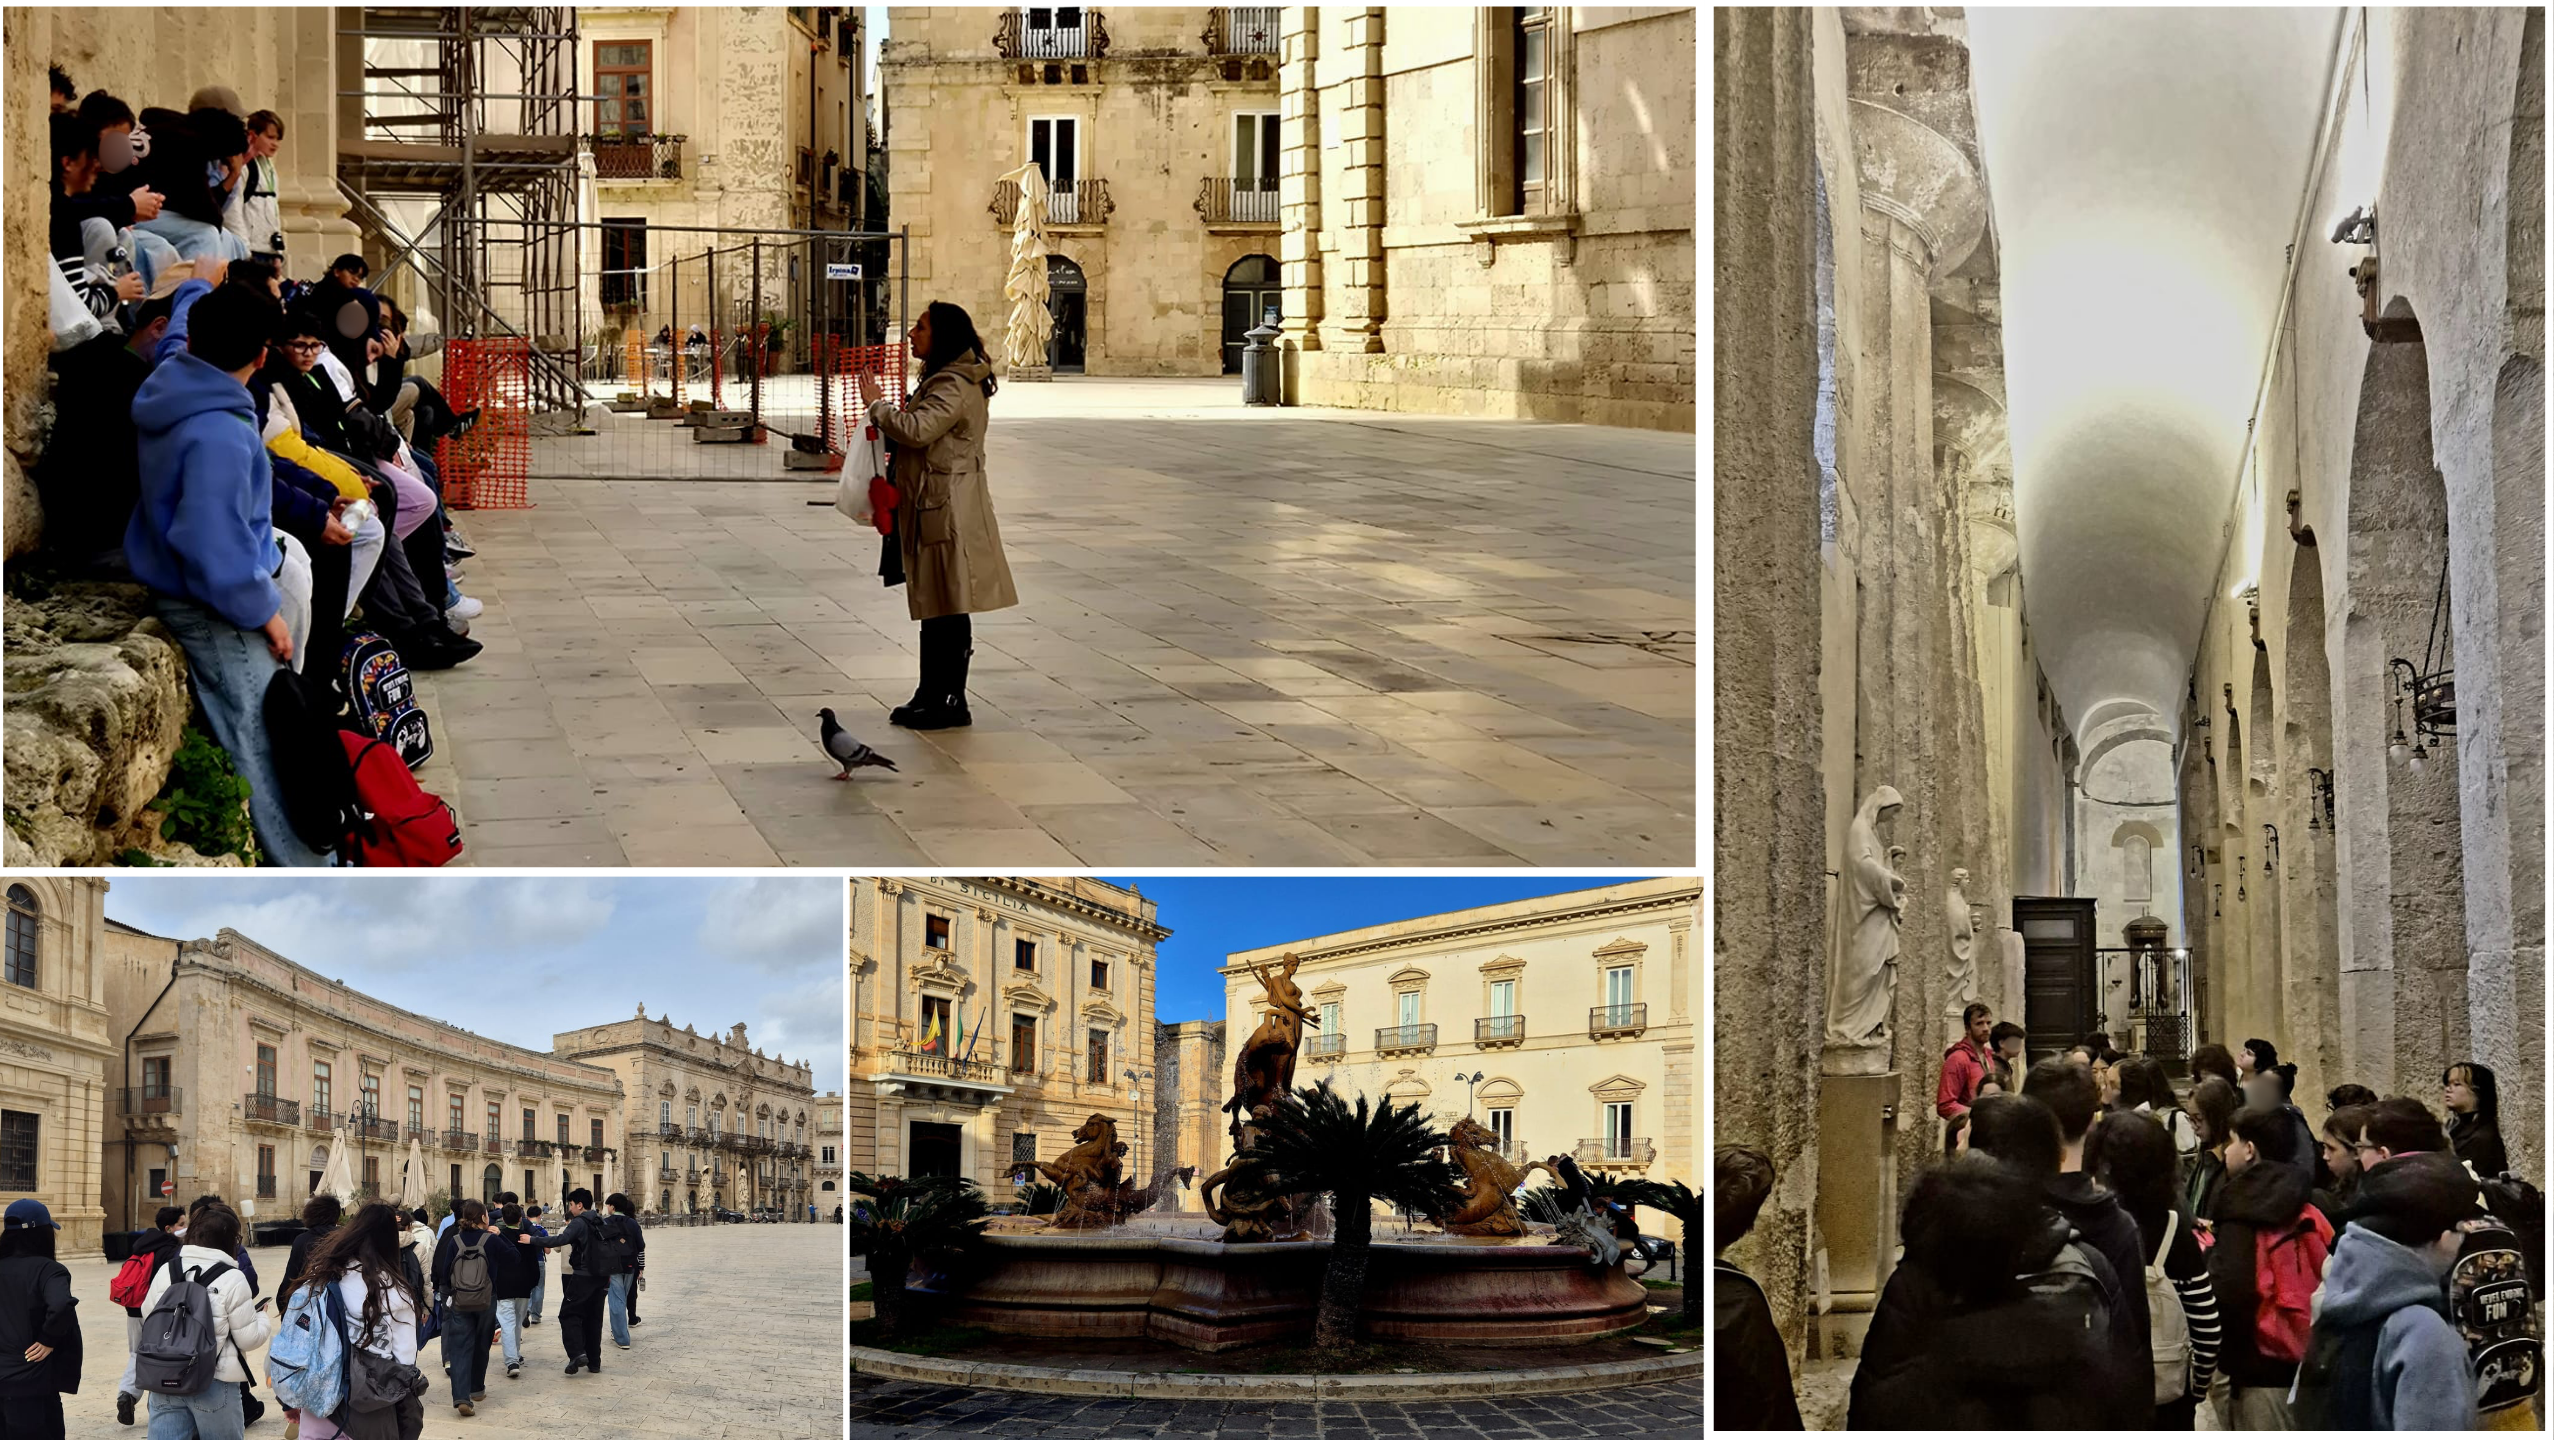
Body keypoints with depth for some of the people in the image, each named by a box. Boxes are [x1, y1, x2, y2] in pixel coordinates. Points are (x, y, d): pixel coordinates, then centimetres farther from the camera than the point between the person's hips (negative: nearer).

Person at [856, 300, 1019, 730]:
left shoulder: (954, 389, -17)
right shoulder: (944, 381, 18)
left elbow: (916, 430, -29)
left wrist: (876, 404, -14)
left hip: (948, 513, -11)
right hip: (933, 511, 11)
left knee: (947, 612, -5)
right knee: (935, 611, 15)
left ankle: (950, 703, 0)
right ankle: (932, 697, 21)